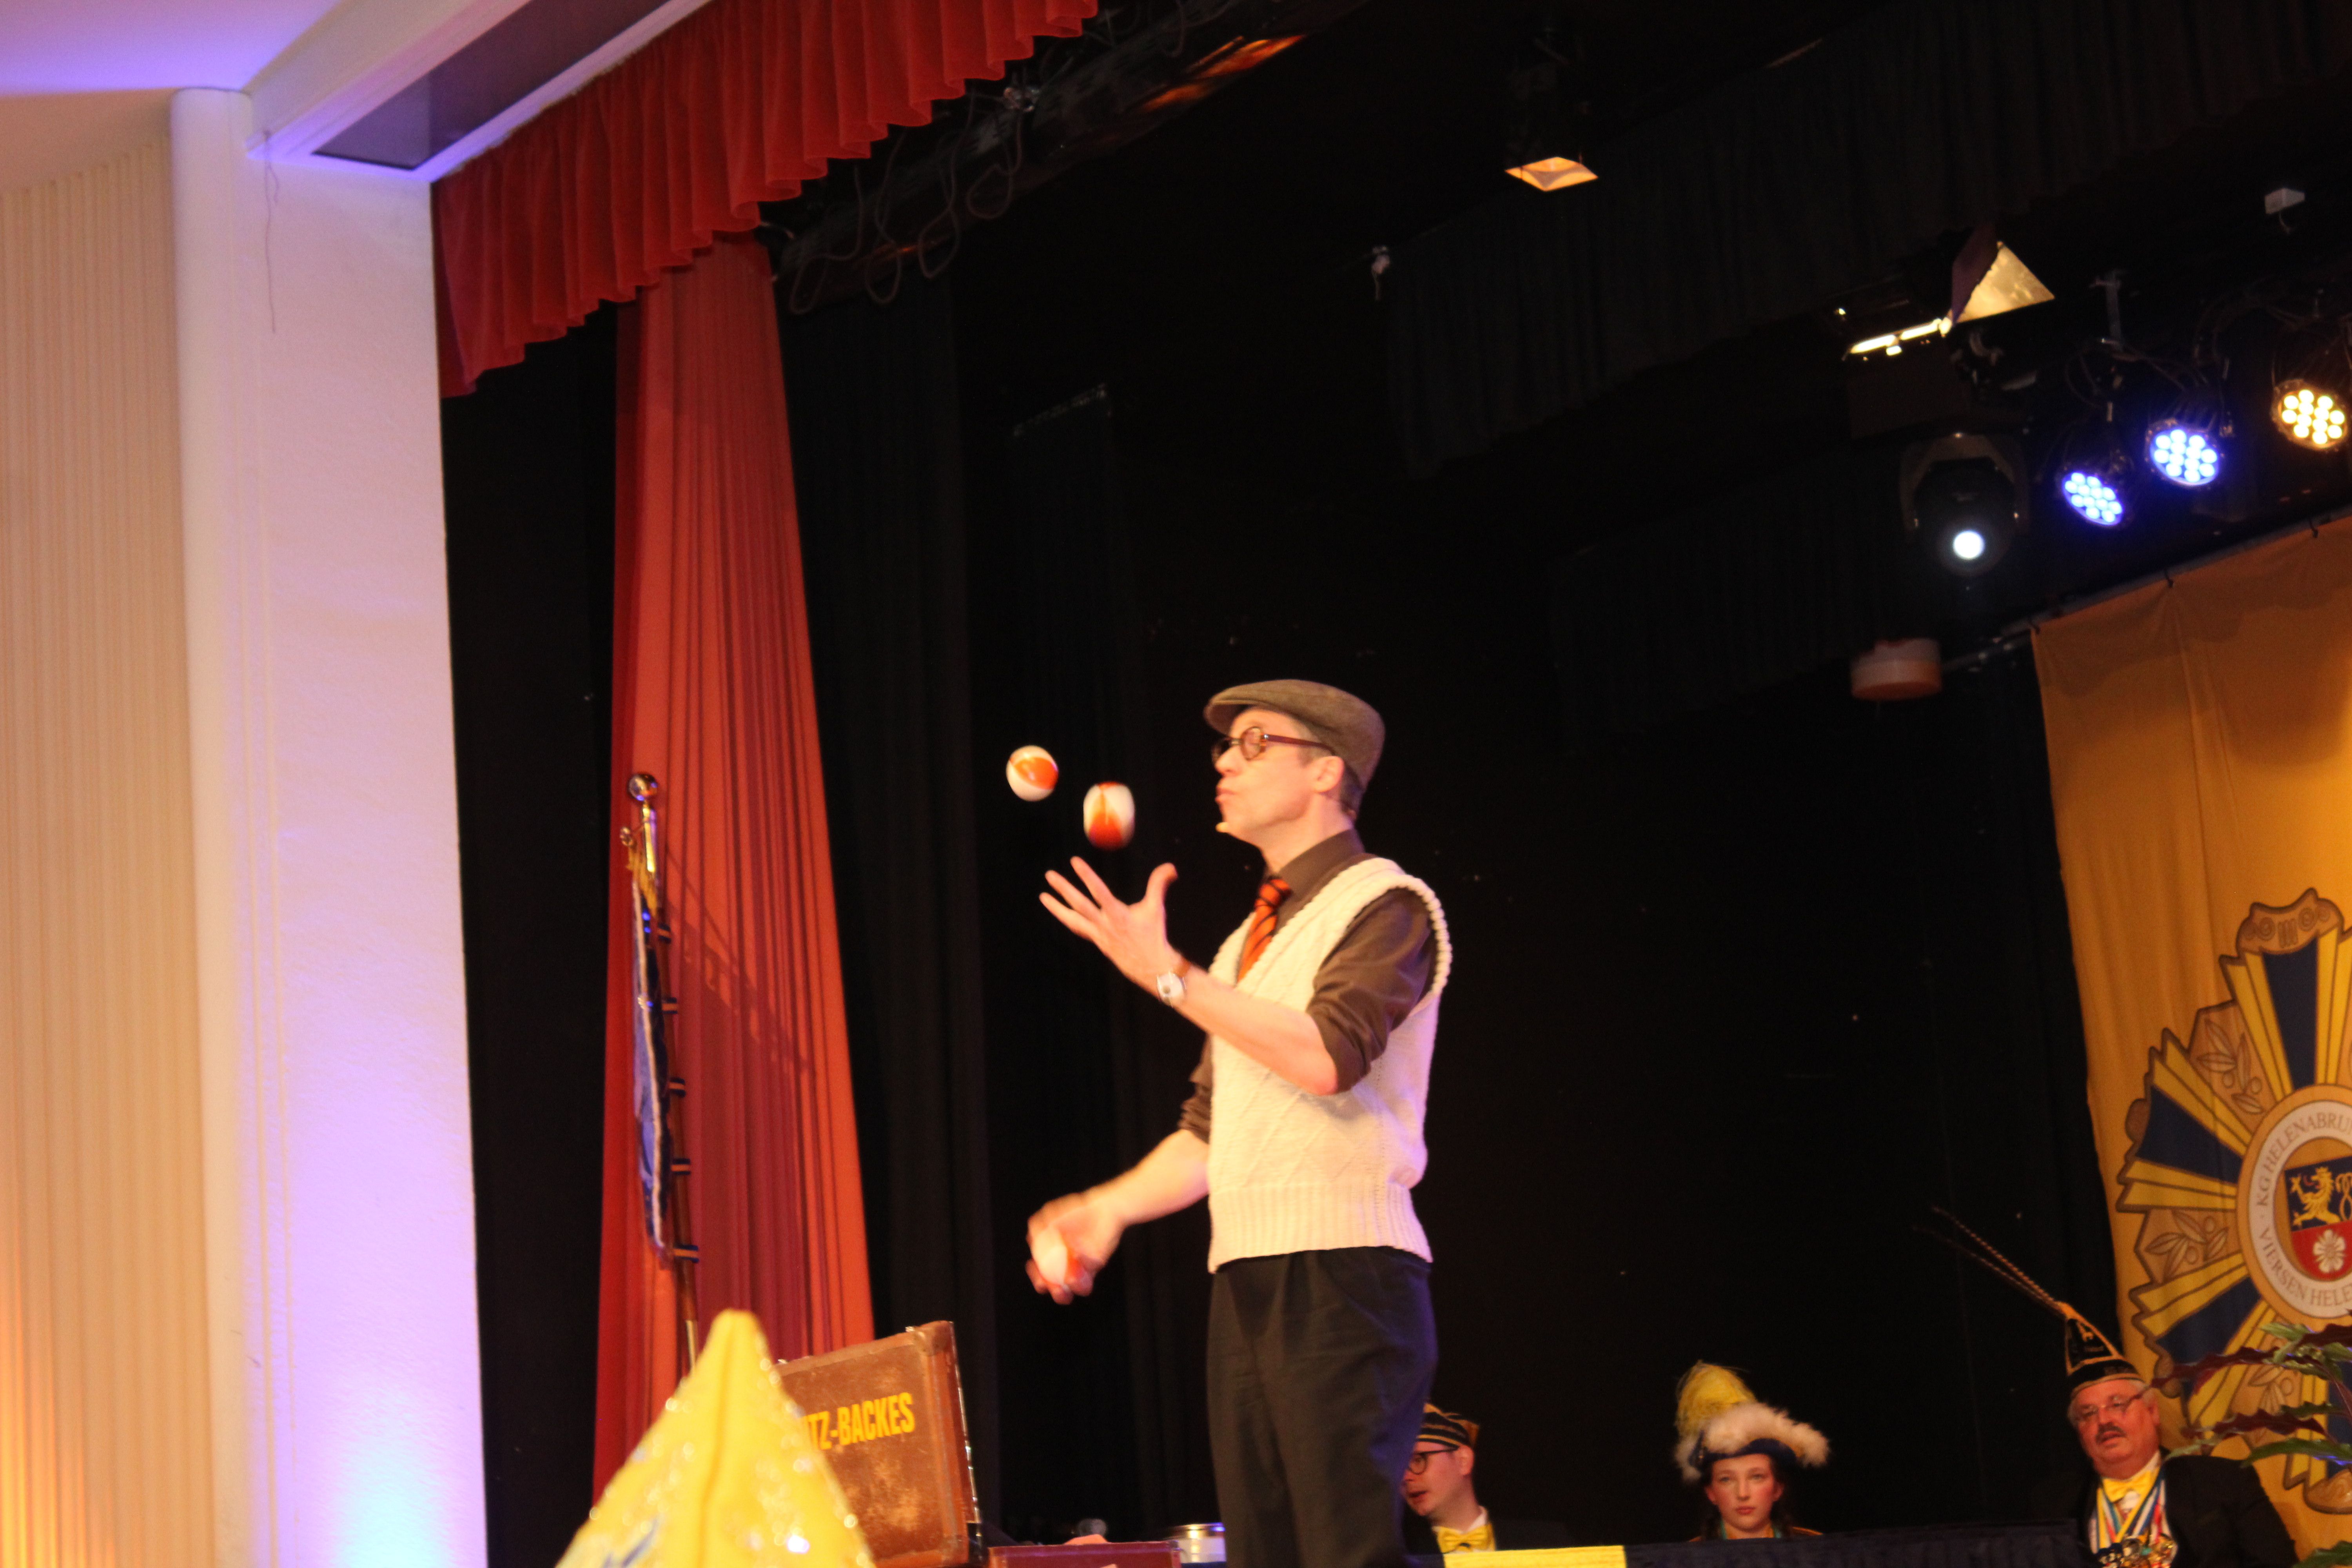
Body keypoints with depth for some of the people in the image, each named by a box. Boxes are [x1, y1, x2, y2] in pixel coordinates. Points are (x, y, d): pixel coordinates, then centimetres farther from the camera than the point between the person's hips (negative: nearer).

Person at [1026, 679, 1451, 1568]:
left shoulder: (1385, 906, -1)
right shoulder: (1247, 945, 24)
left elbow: (1328, 1054, -18)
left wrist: (1167, 974, -14)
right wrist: (1111, 1207, 10)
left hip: (1342, 1271, -8)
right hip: (1245, 1278, 8)